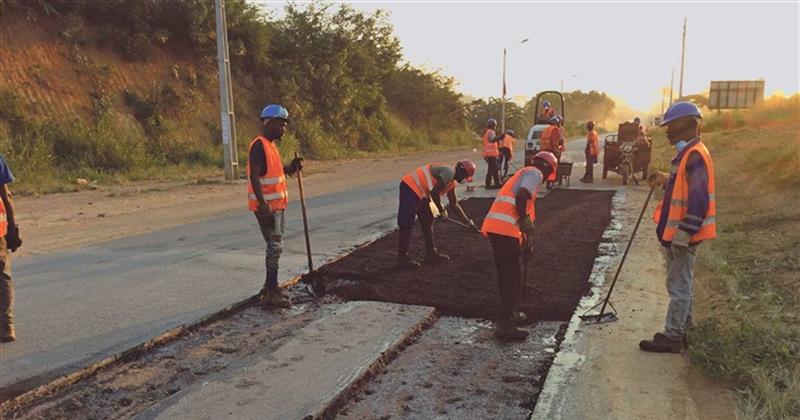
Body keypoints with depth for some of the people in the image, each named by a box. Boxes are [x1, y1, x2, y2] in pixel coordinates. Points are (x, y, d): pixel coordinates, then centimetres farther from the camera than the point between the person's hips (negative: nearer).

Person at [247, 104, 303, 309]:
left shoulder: (271, 145, 16)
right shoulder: (259, 145, -15)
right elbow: (254, 177, -22)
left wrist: (292, 167, 4)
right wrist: (263, 205, -27)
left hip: (276, 205, 10)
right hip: (266, 206, -10)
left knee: (275, 246, 14)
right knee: (275, 247, -9)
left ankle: (270, 288, 24)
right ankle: (271, 293, -3)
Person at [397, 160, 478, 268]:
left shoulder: (451, 182, 17)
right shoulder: (449, 172, -12)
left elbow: (454, 205, 24)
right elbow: (434, 193, -17)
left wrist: (469, 222, 23)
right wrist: (442, 210, -5)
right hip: (410, 187, -11)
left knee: (427, 221, 16)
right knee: (407, 225, -8)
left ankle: (431, 253, 24)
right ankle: (402, 258, -3)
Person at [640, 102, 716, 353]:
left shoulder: (695, 156, -19)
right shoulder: (688, 153, 13)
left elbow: (699, 201, -24)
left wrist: (682, 236, -24)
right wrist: (666, 181, 9)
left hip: (683, 235, -10)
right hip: (678, 233, 10)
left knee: (679, 287, -2)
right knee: (681, 284, 17)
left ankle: (672, 338, 6)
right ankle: (680, 331, 27)